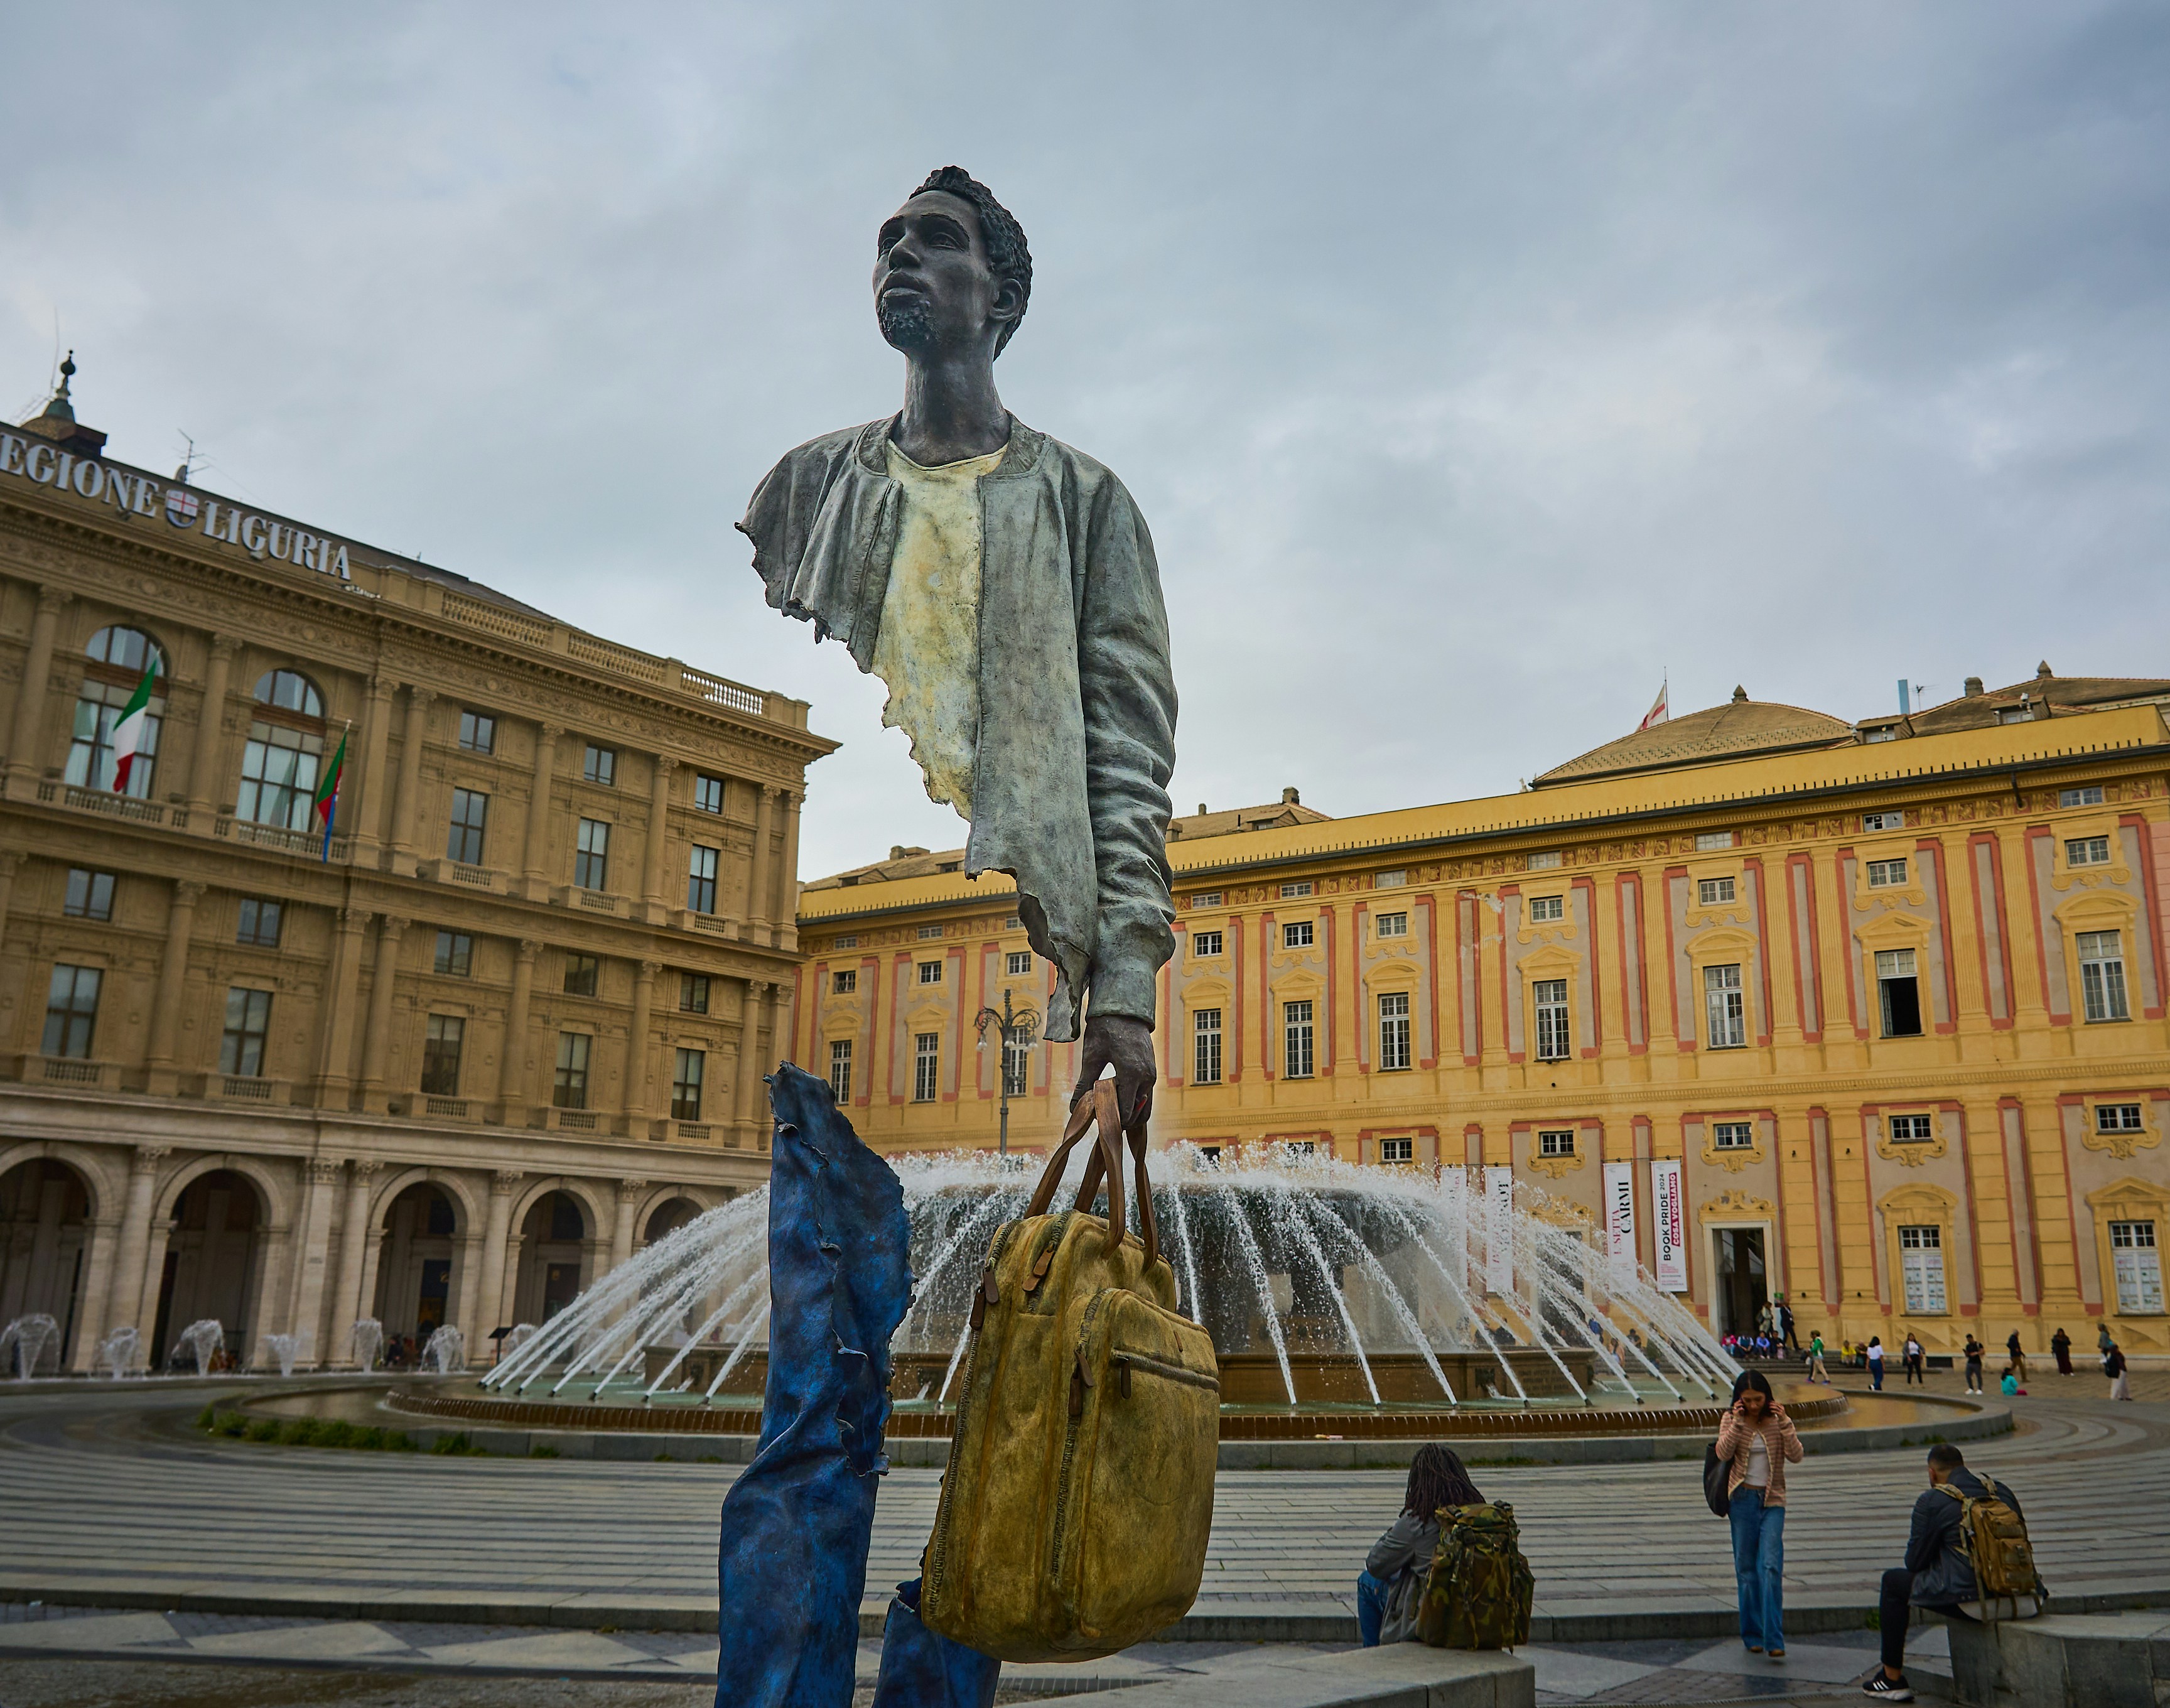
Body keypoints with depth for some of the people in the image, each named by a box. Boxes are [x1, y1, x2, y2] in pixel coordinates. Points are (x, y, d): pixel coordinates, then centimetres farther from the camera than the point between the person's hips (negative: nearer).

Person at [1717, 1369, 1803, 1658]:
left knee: (1772, 1567, -11)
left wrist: (1784, 1422, -16)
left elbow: (1796, 1456, -8)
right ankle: (1753, 1635, 16)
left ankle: (1774, 1640, -11)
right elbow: (1723, 1453, -14)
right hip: (1743, 1499, 0)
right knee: (1746, 1568, 5)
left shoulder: (1777, 1419, 2)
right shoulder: (1731, 1419, 0)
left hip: (1772, 1500, 0)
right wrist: (1737, 1422, -19)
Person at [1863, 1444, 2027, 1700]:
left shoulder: (1931, 1501, -6)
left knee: (1893, 1581, 16)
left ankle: (1892, 1679, 17)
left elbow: (1915, 1561, 0)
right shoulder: (2002, 1492, 11)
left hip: (1964, 1593, -6)